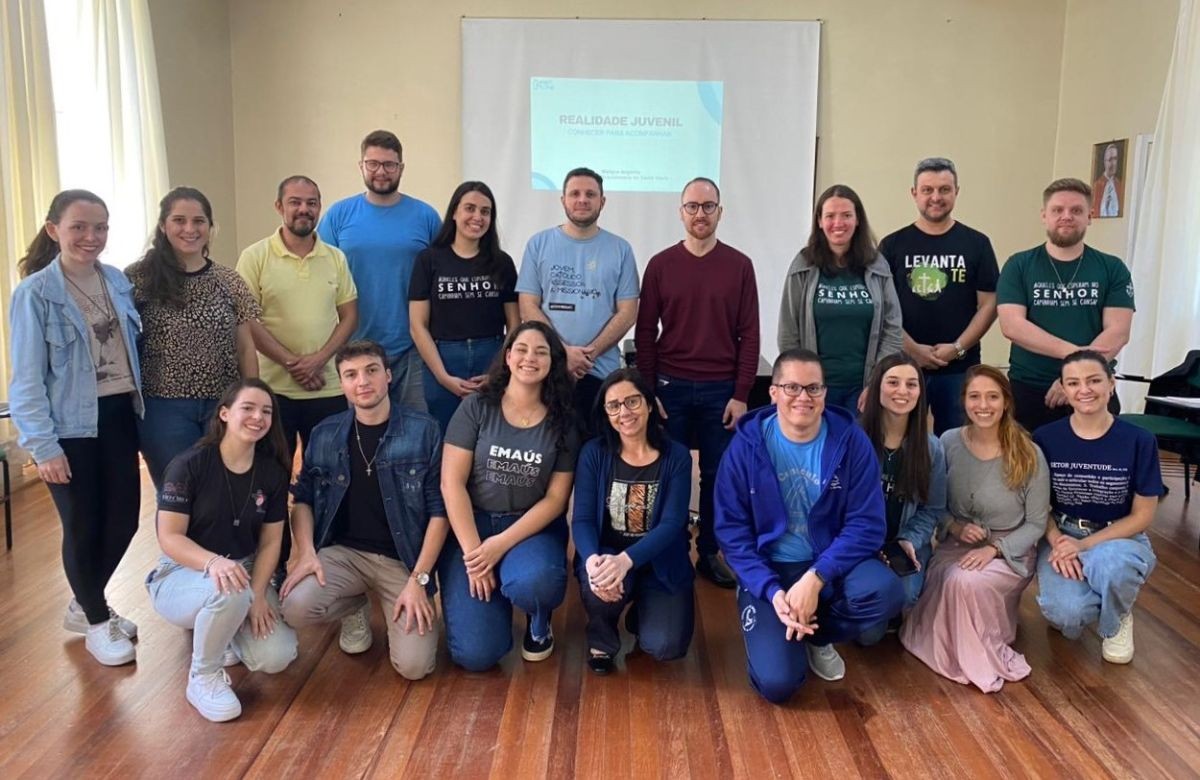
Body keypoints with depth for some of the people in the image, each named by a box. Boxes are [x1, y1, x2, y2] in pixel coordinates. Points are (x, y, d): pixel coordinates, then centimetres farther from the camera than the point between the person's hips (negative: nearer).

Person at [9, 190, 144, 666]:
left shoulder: (118, 281, 4)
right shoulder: (35, 293, -11)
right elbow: (27, 377, -11)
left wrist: (139, 406, 8)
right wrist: (43, 445, -14)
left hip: (119, 416, 5)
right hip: (71, 427, -5)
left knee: (123, 520, 10)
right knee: (83, 526, 5)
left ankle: (84, 605, 36)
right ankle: (97, 622, 27)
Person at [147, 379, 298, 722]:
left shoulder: (273, 473, -2)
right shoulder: (189, 464, -15)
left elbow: (270, 542, -1)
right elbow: (169, 537, -18)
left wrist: (257, 595, -16)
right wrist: (213, 563, -38)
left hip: (246, 571, 4)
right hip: (183, 573, -4)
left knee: (277, 657, -18)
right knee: (230, 591, -40)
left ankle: (221, 631, 16)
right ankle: (203, 677, -11)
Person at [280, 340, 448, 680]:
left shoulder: (423, 430, -6)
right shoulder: (325, 434, 4)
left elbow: (439, 508, -6)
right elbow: (303, 497, 11)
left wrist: (418, 579, -13)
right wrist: (306, 553, -7)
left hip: (403, 558, -2)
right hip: (344, 552, 3)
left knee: (414, 666, -17)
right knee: (296, 607, -27)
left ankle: (394, 608, 18)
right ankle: (356, 607, 9)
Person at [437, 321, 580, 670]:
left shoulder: (563, 422, -1)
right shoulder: (476, 407, -3)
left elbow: (556, 498, -4)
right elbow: (451, 483, -7)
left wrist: (501, 544, -16)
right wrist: (473, 552, -16)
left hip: (532, 527, 1)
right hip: (471, 525, 0)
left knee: (534, 582, -36)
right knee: (475, 654, -14)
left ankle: (539, 622, 3)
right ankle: (496, 597, 22)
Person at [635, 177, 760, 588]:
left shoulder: (739, 265, 2)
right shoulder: (661, 264, 2)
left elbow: (749, 334, 1)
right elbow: (645, 331, 3)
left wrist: (741, 394, -4)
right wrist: (647, 391, -2)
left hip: (721, 389, 0)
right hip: (670, 387, 0)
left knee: (717, 474, 8)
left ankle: (710, 553, 22)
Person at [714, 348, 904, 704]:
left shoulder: (851, 441, -8)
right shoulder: (747, 445, -9)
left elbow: (867, 524, -12)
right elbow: (731, 529, -8)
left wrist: (815, 579, -25)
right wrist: (772, 591, -21)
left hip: (831, 565, 2)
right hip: (769, 570, -1)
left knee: (885, 592, -30)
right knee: (777, 683, -19)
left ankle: (817, 636, 3)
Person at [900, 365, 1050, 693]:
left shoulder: (1029, 455, -11)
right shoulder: (948, 443, -4)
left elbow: (1036, 524, -6)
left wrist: (994, 549, -21)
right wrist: (954, 527, -15)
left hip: (1010, 553, -2)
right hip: (957, 545, 2)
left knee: (967, 582, -33)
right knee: (952, 581, -32)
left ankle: (984, 655, -3)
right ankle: (973, 658, -4)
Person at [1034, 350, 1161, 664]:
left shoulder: (1139, 441, -9)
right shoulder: (1045, 438, -6)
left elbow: (1143, 516, -5)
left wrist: (1085, 545, -18)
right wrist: (1057, 542, -18)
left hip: (1118, 538, 0)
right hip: (1061, 537, 0)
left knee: (1109, 565, -39)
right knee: (1066, 614, -30)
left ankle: (1116, 621, -1)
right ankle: (1072, 610, 12)